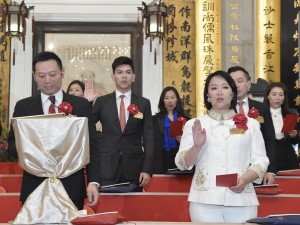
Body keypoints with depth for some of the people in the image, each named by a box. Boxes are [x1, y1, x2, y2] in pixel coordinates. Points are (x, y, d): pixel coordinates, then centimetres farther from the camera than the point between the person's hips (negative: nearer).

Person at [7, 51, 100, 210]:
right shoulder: (23, 106, 8)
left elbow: (91, 146, 2)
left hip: (72, 189, -1)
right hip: (34, 189, 1)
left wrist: (93, 182, -9)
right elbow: (12, 144, 8)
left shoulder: (81, 105, 5)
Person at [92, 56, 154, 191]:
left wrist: (147, 169, -4)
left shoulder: (144, 103, 6)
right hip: (107, 168, 0)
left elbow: (148, 138, 3)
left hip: (134, 169, 0)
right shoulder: (102, 102, 6)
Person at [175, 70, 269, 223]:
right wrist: (197, 146, -15)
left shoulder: (251, 124, 12)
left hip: (242, 200, 1)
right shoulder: (194, 124, 10)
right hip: (204, 201, 0)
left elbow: (260, 160, 7)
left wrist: (245, 179, -11)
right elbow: (182, 163, 3)